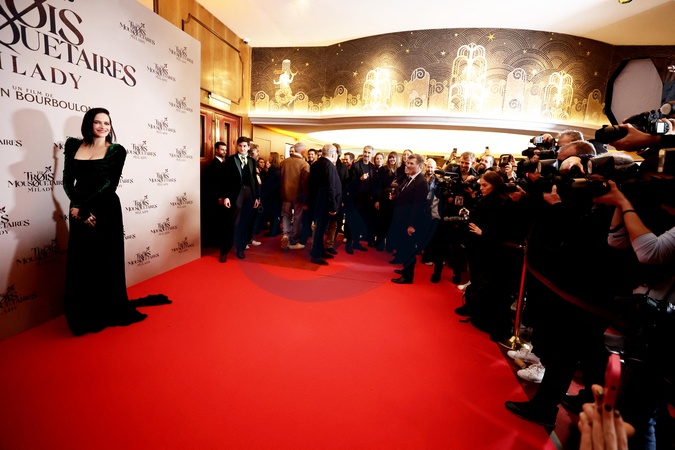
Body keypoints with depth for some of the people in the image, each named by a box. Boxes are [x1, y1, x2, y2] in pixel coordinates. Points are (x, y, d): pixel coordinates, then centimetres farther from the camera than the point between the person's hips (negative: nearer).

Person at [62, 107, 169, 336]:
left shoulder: (116, 151, -1)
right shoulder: (73, 145, 9)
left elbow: (110, 185, -9)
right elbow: (68, 179, 4)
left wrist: (84, 208, -13)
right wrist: (78, 208, -10)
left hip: (105, 211, -3)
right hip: (79, 212, 4)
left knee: (105, 263, 3)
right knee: (80, 264, 9)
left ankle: (108, 312, 21)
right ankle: (85, 316, 25)